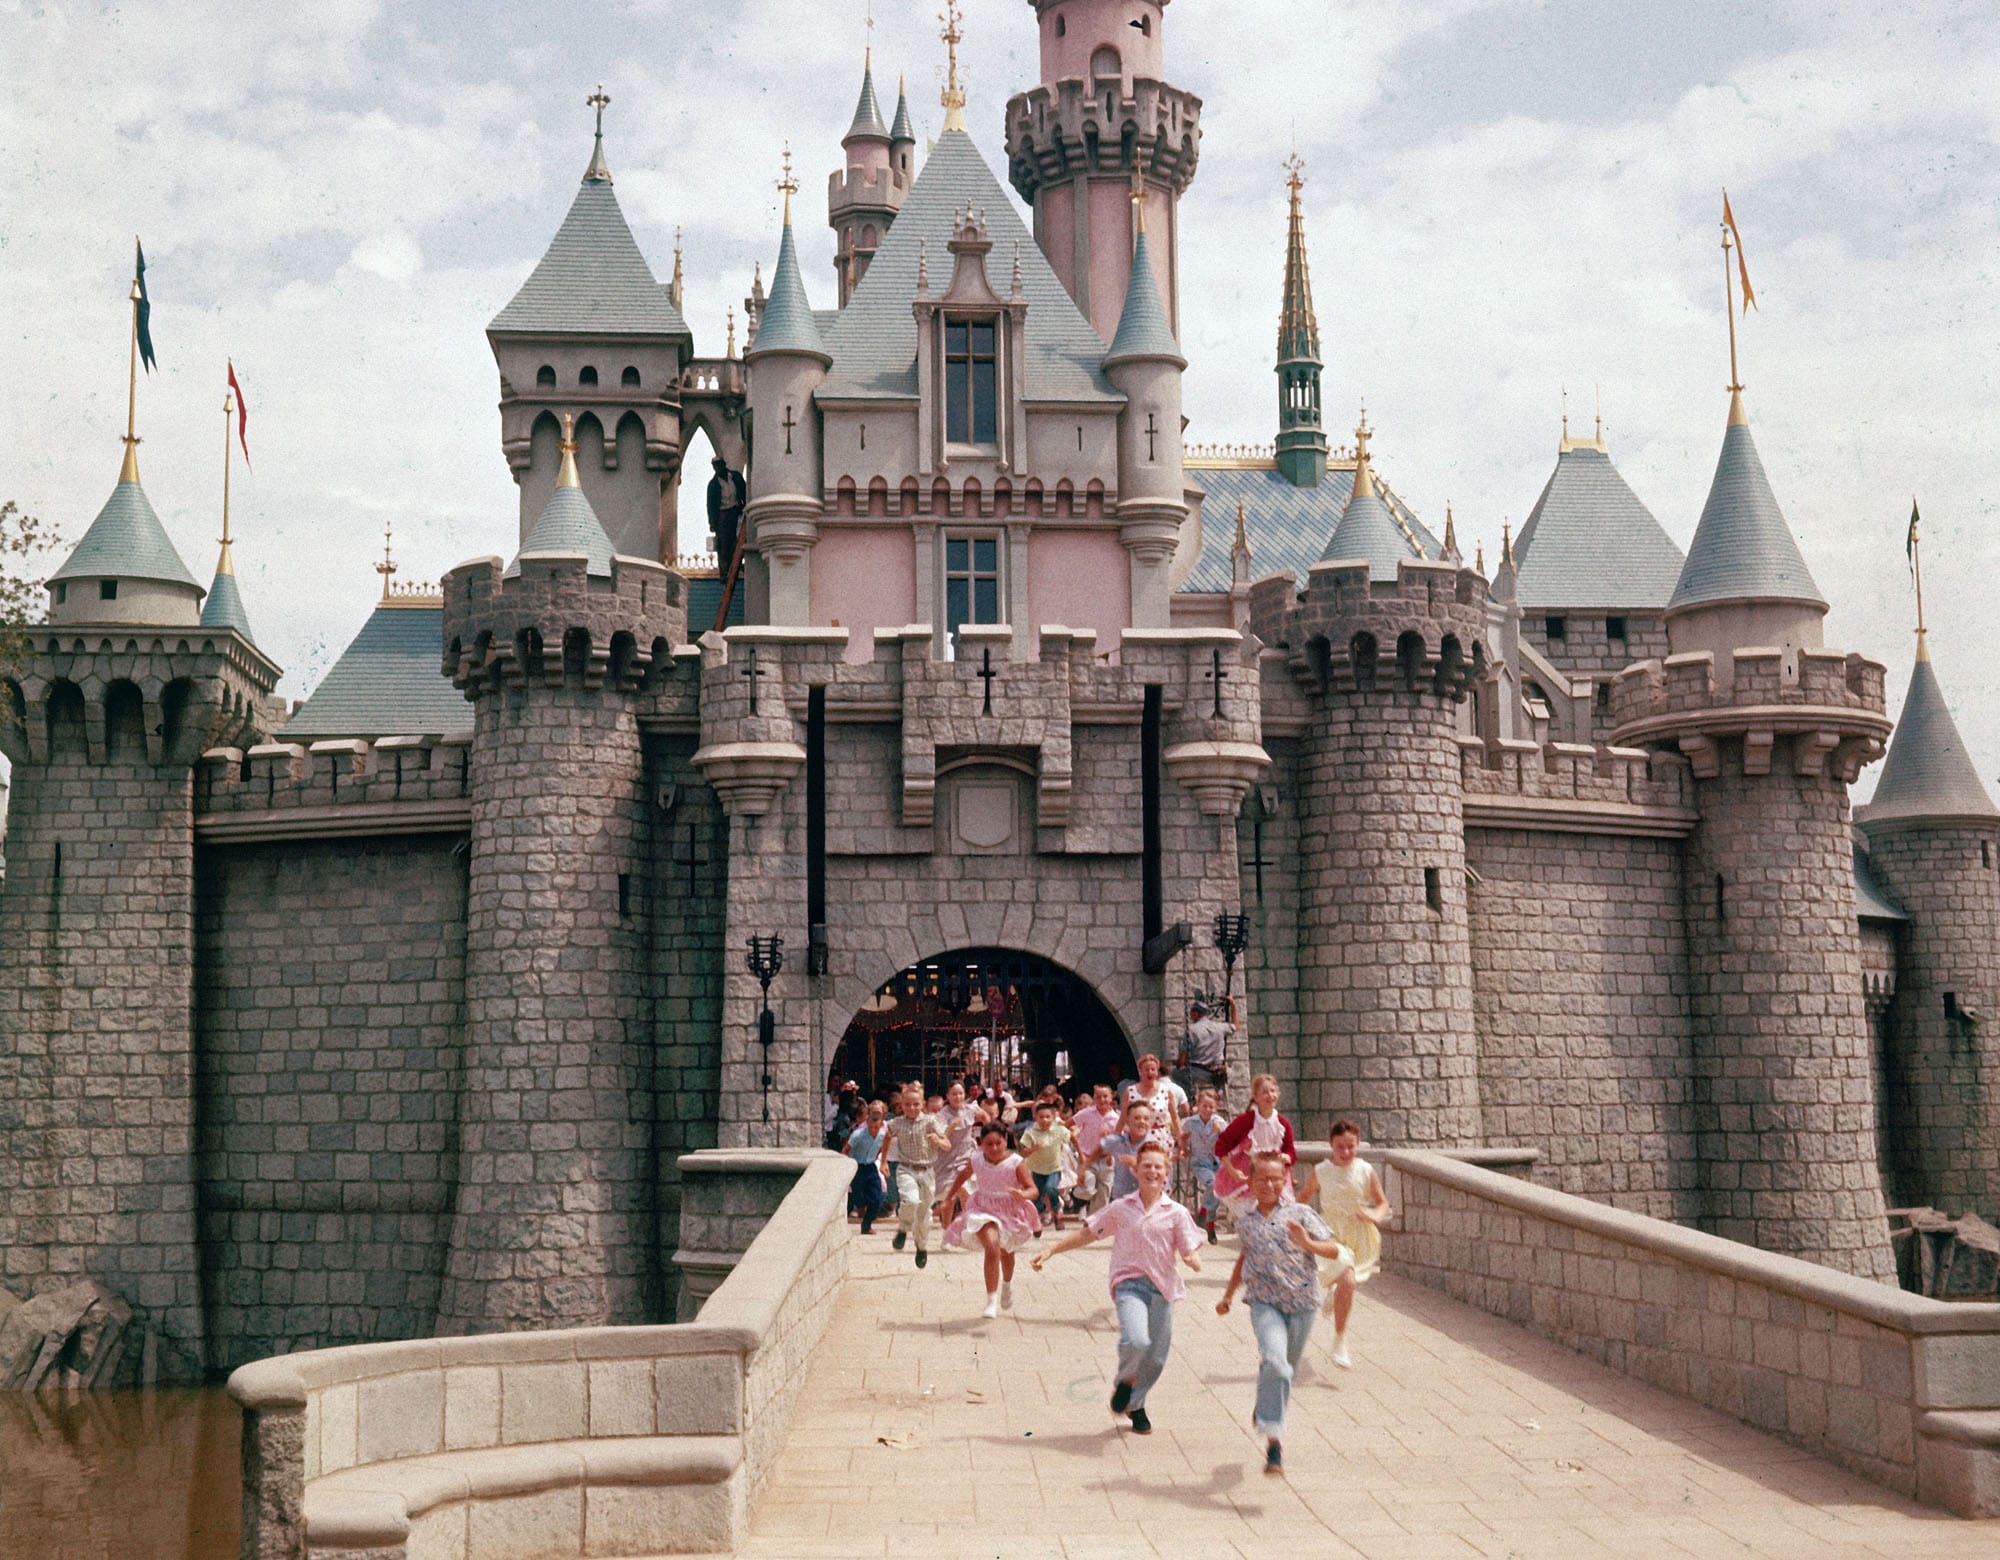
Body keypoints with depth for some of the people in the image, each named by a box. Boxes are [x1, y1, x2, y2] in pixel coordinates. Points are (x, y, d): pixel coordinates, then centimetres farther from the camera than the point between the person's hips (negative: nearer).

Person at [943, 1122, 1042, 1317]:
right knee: (992, 1248, -26)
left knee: (1006, 1252, 25)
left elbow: (1033, 1189, -25)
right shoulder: (977, 1163, -14)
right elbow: (962, 1177, 8)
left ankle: (1007, 1285, 58)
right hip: (985, 1210, -1)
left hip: (1010, 1211, 1)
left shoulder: (1015, 1163, -22)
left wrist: (1023, 1195, -47)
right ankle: (991, 1302, -23)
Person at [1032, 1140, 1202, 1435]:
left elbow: (1189, 1252, 2)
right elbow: (1086, 1233, 13)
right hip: (1129, 1283, -2)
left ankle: (1135, 1404, 33)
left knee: (1156, 1358, 4)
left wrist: (1193, 1261, -22)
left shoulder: (1176, 1213, 5)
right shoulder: (1120, 1209, 7)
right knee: (1136, 1342, -26)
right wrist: (1050, 1251, 8)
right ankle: (1125, 1380, 8)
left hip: (1162, 1287, 2)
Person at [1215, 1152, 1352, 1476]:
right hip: (1265, 1302, -1)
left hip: (1302, 1304, 1)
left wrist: (1308, 1243, -27)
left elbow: (1335, 1250, -8)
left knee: (1286, 1370, 14)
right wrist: (1227, 1296, 28)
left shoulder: (1300, 1214, -2)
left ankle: (1264, 1410, 46)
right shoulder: (1245, 1222, 6)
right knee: (1275, 1362, -24)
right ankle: (1273, 1439, -23)